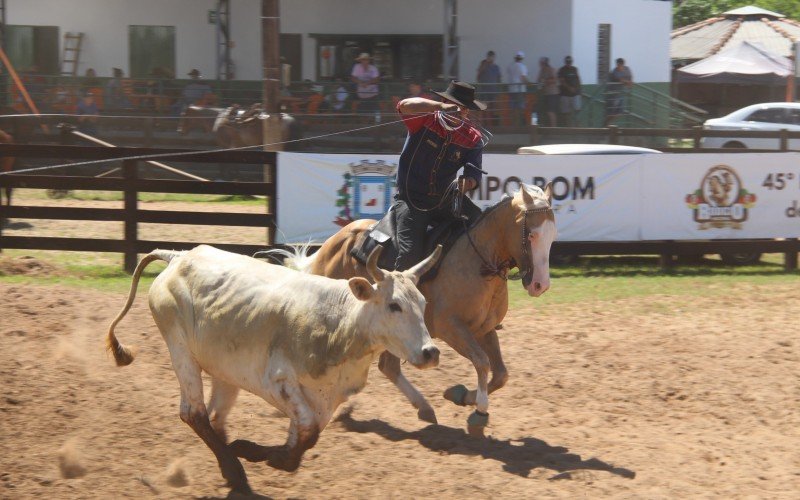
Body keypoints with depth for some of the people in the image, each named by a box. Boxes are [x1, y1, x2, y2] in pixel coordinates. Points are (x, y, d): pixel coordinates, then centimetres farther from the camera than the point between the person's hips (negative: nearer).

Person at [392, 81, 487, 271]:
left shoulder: (473, 139, 0)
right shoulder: (426, 119, -9)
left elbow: (473, 174, -8)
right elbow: (404, 105, -30)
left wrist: (466, 183, -33)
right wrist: (440, 107, -43)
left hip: (445, 200, 4)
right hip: (411, 200, -4)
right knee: (410, 253, -21)